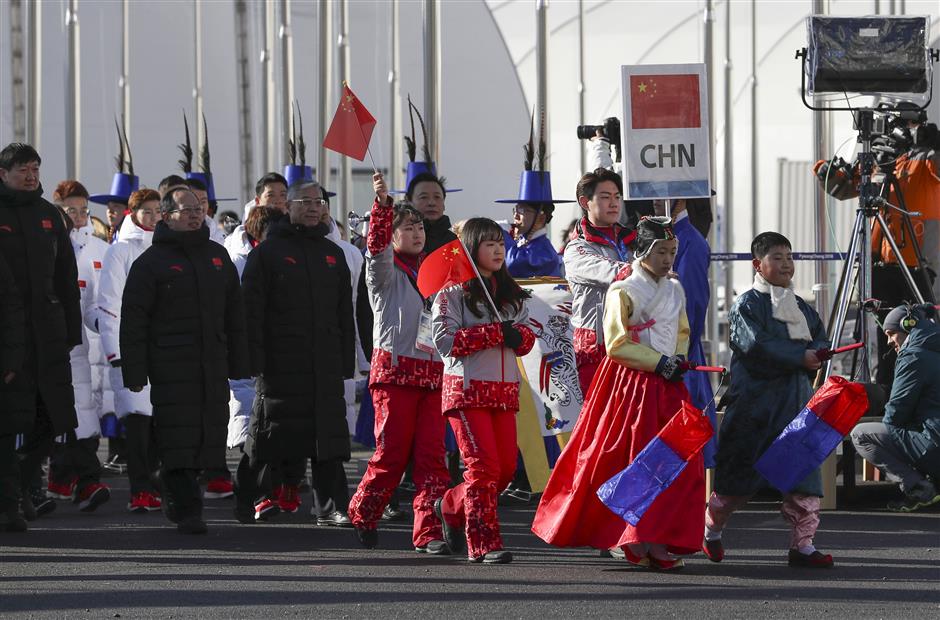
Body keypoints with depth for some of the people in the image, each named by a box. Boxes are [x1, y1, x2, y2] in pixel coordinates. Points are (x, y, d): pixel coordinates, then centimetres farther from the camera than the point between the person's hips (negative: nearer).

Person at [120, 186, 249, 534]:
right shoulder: (151, 262, -1)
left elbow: (234, 315, 21)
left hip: (213, 364, 5)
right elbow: (133, 321, -4)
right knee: (178, 438, -11)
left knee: (205, 437, 6)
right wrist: (134, 372, -10)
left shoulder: (217, 257, 17)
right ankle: (188, 510, -11)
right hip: (170, 367, -5)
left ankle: (177, 501, 20)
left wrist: (239, 364, 15)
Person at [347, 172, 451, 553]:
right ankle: (362, 514, 17)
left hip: (433, 371, 5)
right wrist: (382, 203, -34)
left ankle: (428, 532, -5)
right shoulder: (387, 273, 1)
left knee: (432, 454, -4)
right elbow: (377, 246, -21)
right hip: (394, 368, -5)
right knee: (392, 452, -4)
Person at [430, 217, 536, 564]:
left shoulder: (512, 294, 16)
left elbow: (527, 338, 16)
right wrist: (494, 333, -18)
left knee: (507, 466, 5)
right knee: (483, 465, -13)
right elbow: (445, 340, -15)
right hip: (467, 389, -6)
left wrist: (518, 335, -9)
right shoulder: (452, 293, -5)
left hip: (504, 391, 6)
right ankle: (484, 544, -9)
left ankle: (452, 507, 29)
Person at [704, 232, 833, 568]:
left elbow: (821, 338, 13)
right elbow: (756, 345, -17)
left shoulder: (801, 307, 18)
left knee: (803, 469, -3)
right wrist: (800, 356, -17)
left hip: (797, 399, 6)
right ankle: (711, 529, 24)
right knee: (739, 472, 3)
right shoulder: (746, 304, -4)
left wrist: (816, 353, -11)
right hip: (755, 399, -6)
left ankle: (802, 545, -3)